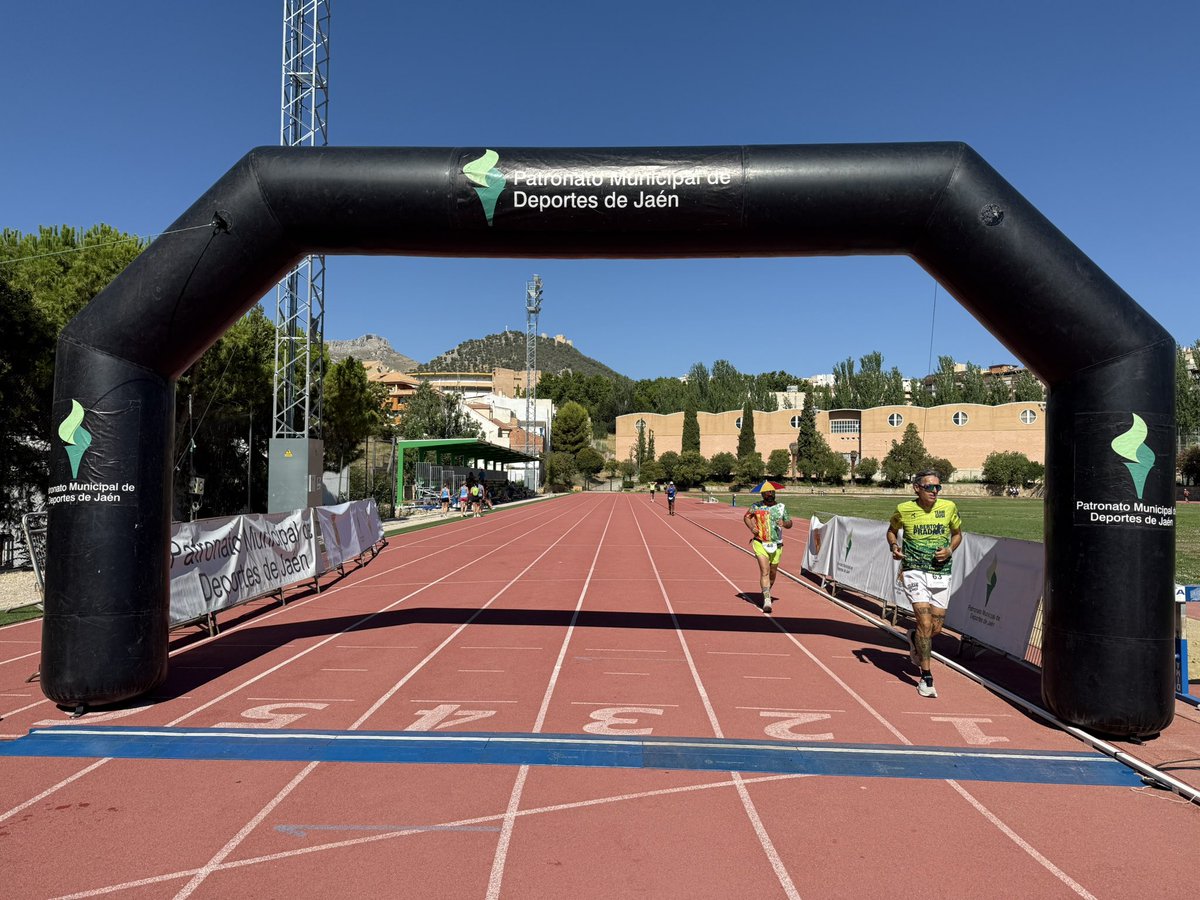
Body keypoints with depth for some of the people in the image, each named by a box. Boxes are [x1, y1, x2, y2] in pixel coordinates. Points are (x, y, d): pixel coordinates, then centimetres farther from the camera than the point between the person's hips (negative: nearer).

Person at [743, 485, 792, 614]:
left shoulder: (781, 507, 6)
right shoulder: (756, 506, 1)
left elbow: (790, 523, 9)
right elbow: (746, 517, 15)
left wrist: (784, 523, -14)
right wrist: (752, 528, -3)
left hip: (776, 545, 3)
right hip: (760, 544, -3)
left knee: (773, 573, 13)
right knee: (764, 571, -15)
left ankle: (766, 593, 38)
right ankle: (767, 600, -19)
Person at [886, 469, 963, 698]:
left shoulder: (949, 507, 0)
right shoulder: (904, 509, -4)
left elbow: (957, 533, 15)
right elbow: (892, 530, 15)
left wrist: (950, 550, -4)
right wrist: (894, 546, -5)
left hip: (941, 573, 3)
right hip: (914, 571, -3)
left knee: (936, 628, 5)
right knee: (925, 621, -14)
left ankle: (914, 637, 42)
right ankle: (926, 677, -3)